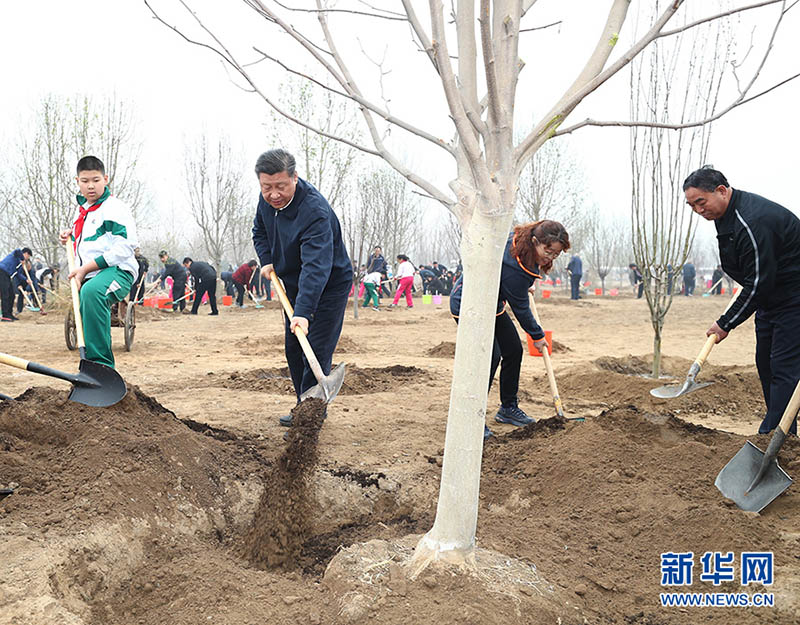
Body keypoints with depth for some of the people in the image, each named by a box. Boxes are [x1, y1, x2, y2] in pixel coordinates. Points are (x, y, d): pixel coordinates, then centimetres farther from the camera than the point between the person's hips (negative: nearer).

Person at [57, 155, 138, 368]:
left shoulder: (115, 208, -8)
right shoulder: (81, 209, 19)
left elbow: (124, 248, -18)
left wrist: (86, 268, -19)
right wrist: (70, 235, 14)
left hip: (118, 271, -9)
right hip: (87, 276, 10)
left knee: (91, 291, -40)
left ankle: (101, 364, -42)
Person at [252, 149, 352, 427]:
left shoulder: (315, 211, -34)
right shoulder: (267, 199, -8)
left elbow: (316, 267, -43)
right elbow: (260, 230, 15)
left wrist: (303, 312, -52)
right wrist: (267, 260, -2)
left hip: (329, 287, -8)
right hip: (293, 285, 8)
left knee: (316, 352, -11)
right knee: (293, 350, 14)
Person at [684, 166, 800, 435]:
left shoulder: (753, 221, -28)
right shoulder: (726, 214, 4)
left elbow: (758, 283, -26)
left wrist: (726, 323, -20)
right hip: (770, 296, 11)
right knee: (765, 364, 12)